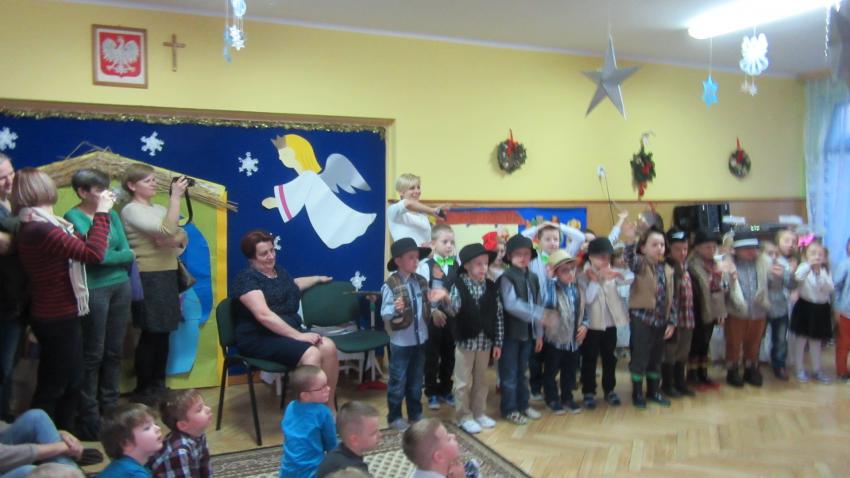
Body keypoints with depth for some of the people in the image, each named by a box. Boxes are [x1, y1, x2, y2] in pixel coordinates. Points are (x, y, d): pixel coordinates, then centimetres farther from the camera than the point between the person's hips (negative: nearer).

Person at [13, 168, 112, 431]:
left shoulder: (37, 225, 9)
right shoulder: (39, 229, -24)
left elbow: (79, 247, 13)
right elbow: (93, 253, -29)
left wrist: (99, 213, 8)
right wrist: (101, 212, -20)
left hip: (59, 316, 11)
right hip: (57, 319, -11)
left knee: (71, 382, 22)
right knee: (53, 386, 4)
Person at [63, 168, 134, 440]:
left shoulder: (112, 215, 11)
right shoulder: (73, 217, -7)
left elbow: (128, 254, 5)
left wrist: (107, 256, -9)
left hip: (121, 286, 6)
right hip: (93, 291, -6)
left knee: (114, 352, 12)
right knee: (93, 355, 1)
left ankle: (110, 409, 25)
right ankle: (89, 419, 11)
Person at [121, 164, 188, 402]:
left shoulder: (159, 209, 15)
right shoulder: (131, 210, -9)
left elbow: (182, 237, 10)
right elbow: (168, 230, -22)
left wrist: (172, 241, -12)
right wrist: (176, 196, -18)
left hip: (168, 275, 7)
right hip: (147, 278, -7)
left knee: (163, 332, 11)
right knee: (151, 333, -1)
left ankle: (159, 385, 23)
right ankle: (143, 390, 13)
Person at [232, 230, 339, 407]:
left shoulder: (279, 271, 16)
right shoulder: (246, 278, -10)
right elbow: (264, 315, -22)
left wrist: (318, 278, 53)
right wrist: (298, 336, -25)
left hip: (290, 330, 8)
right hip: (259, 338, -7)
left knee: (328, 347, -20)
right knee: (311, 355, -31)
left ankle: (329, 408, -11)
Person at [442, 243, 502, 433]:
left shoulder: (491, 287, 0)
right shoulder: (458, 286, -10)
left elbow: (498, 315, 3)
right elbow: (452, 311, -21)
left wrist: (498, 342, 3)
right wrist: (447, 302, -44)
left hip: (485, 342, 4)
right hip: (465, 340, -4)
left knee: (481, 380, 17)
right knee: (464, 382, 6)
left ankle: (479, 413, 31)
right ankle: (464, 416, 19)